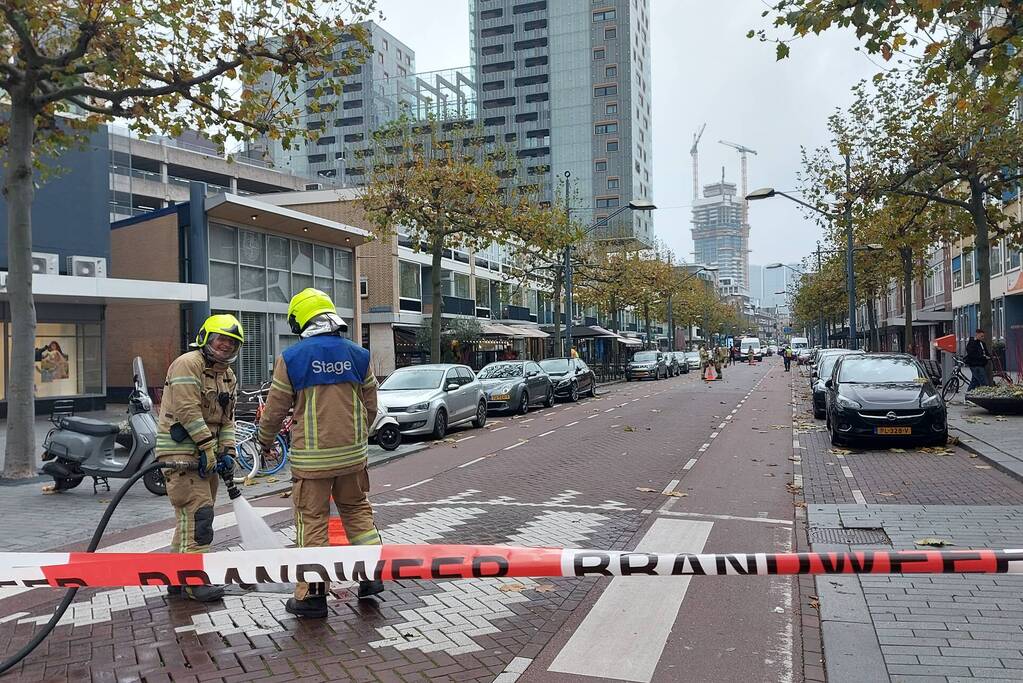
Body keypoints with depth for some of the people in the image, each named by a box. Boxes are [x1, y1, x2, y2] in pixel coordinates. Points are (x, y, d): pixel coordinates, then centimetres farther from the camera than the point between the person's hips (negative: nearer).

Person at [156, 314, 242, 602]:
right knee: (197, 514, -12)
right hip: (181, 451, -9)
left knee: (192, 516, 14)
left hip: (206, 453, 9)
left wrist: (226, 452, 3)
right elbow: (188, 411, -20)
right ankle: (194, 579, -6)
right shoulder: (188, 364, -11)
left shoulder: (228, 376, 17)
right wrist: (208, 447, -20)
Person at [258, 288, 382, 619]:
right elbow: (370, 407, 8)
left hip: (311, 457, -3)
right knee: (357, 510, 19)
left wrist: (265, 440, 18)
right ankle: (371, 574, 19)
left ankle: (312, 595, 12)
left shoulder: (291, 358, -8)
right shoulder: (357, 355, 1)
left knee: (312, 521, 6)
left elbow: (275, 408, -1)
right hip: (353, 453, 3)